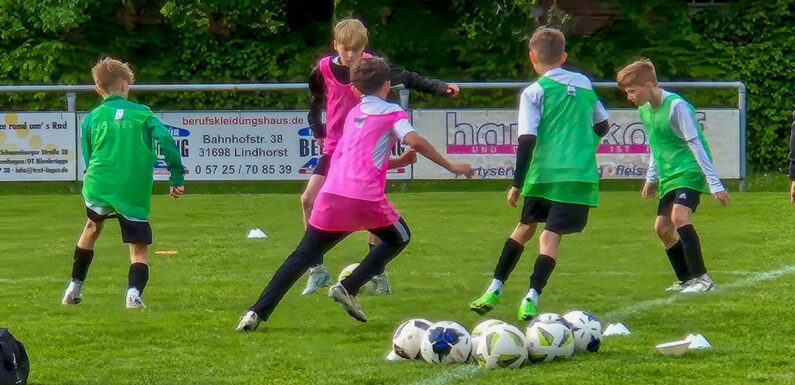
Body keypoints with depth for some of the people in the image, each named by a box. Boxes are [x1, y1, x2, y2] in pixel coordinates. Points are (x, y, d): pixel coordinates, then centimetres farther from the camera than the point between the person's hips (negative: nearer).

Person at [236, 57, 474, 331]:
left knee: (303, 256, 8)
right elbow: (415, 141, -8)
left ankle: (258, 312, -6)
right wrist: (451, 167, -3)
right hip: (366, 197, -4)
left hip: (331, 195, 4)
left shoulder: (353, 114, 26)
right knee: (399, 238, 22)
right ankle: (348, 288, 4)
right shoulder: (392, 113, 9)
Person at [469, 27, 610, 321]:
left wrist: (518, 183, -7)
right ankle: (532, 297, -19)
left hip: (543, 173, -1)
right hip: (580, 174, 1)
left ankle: (494, 289, 22)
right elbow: (602, 126, 22)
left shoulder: (535, 92, -2)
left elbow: (527, 139, -10)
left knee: (525, 226, 19)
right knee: (551, 234, -4)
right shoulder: (584, 84, 12)